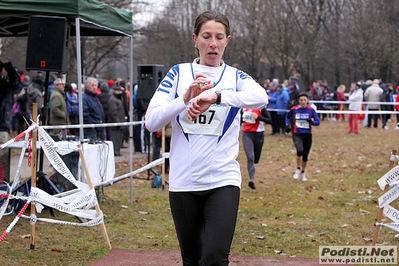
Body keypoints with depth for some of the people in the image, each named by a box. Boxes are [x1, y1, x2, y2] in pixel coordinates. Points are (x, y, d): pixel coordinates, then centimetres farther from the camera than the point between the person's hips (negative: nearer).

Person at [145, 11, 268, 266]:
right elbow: (151, 121, -5)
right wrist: (186, 98, -21)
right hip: (183, 182, 2)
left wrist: (215, 97, -34)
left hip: (223, 180, -1)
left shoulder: (235, 77, 3)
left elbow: (261, 98, -20)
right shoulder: (178, 73, 5)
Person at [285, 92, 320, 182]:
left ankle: (303, 172, 36)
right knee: (300, 150, -27)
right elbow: (287, 117, 17)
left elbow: (317, 121, -5)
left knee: (305, 155, 11)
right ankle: (298, 169, -3)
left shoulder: (311, 110, -4)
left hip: (307, 135, 2)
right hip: (297, 134, -2)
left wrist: (312, 121, -26)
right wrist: (287, 125, 2)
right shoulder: (294, 109, -3)